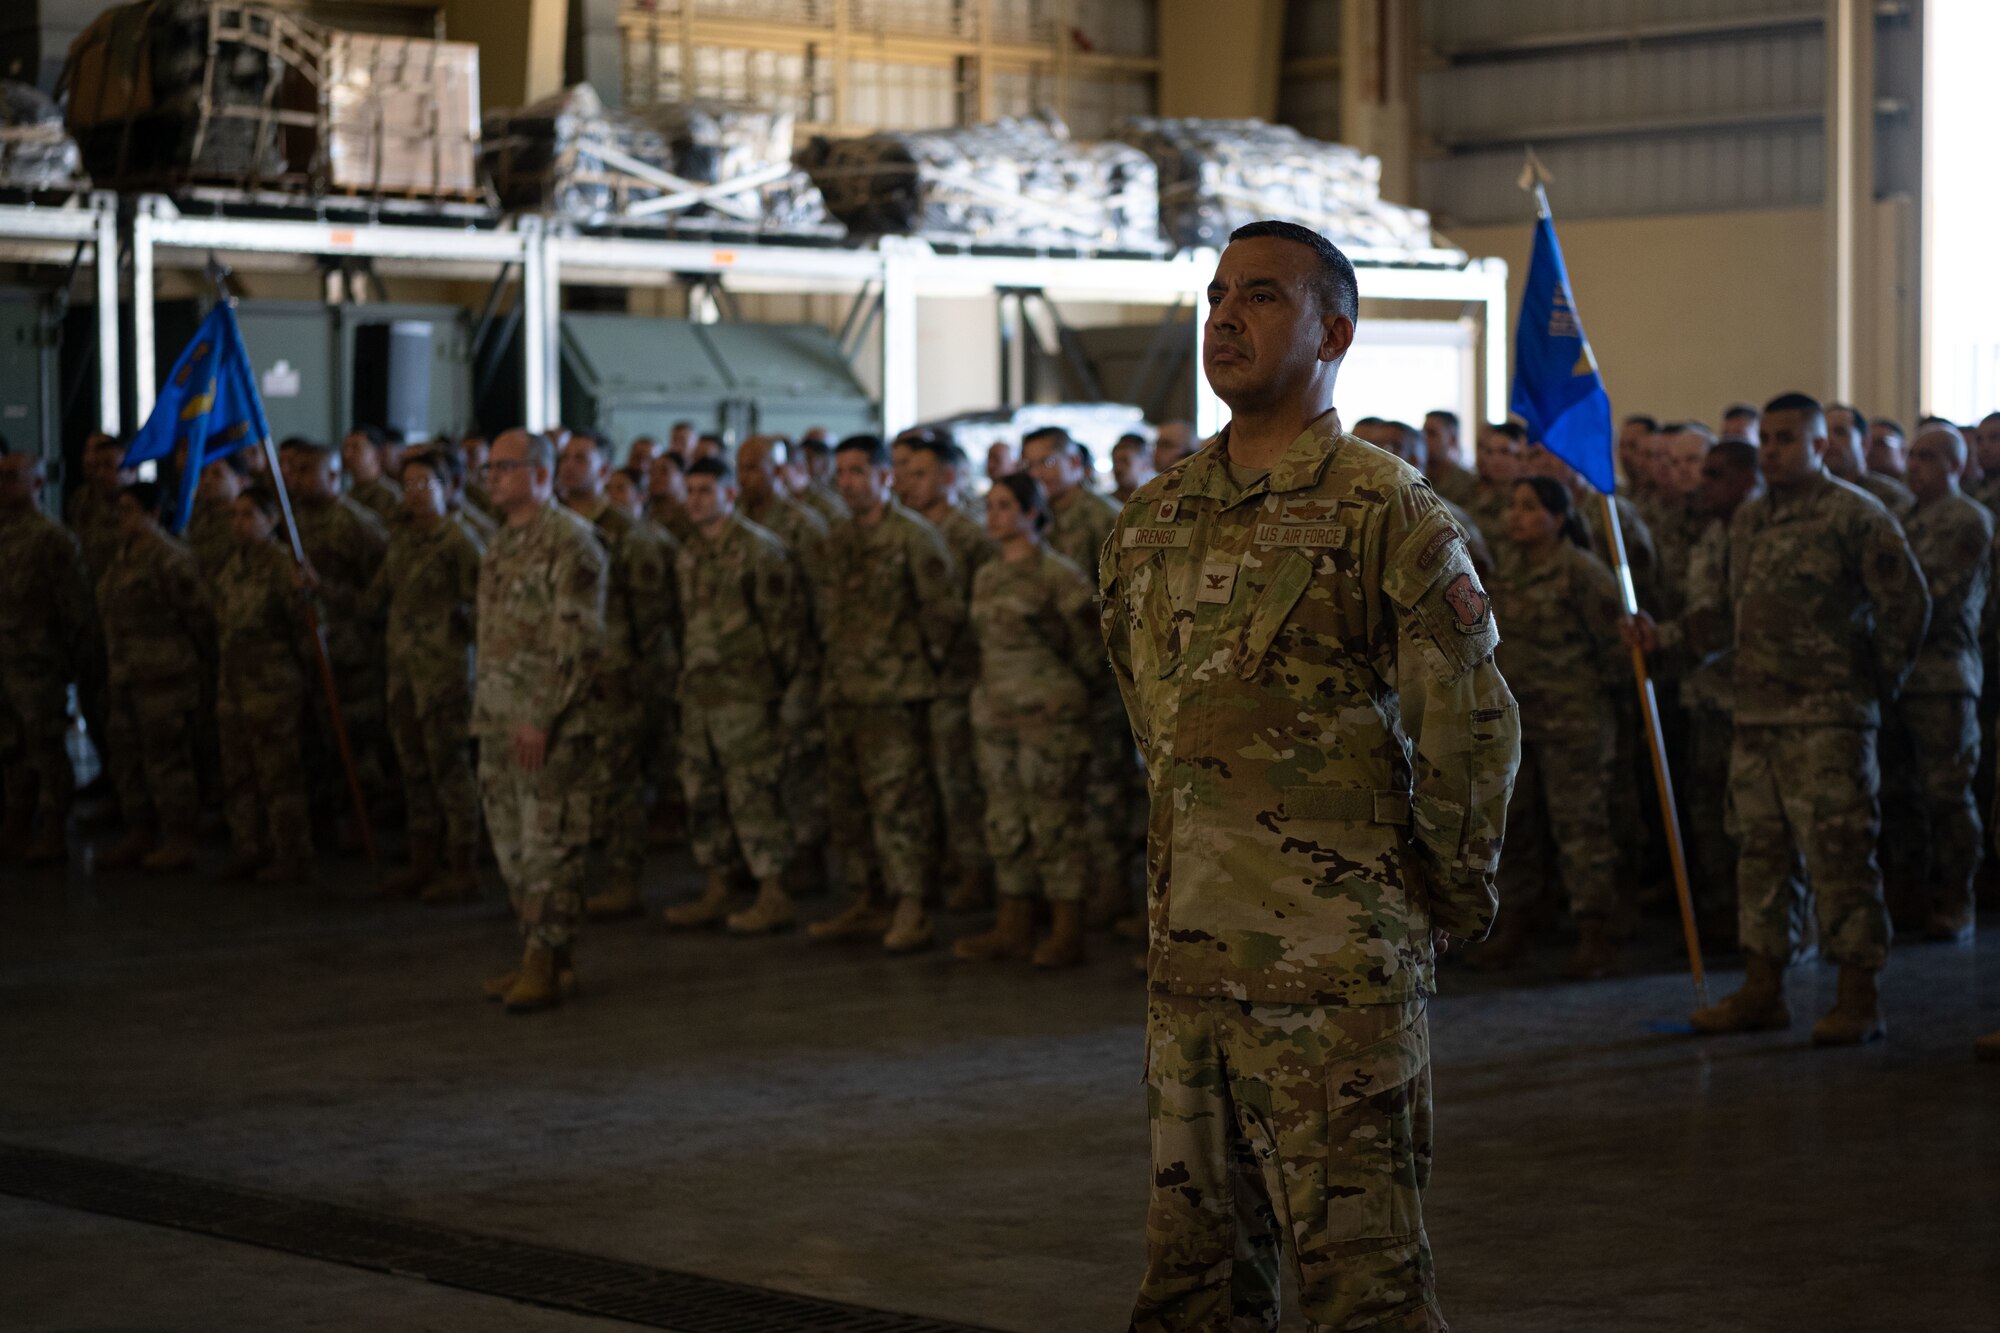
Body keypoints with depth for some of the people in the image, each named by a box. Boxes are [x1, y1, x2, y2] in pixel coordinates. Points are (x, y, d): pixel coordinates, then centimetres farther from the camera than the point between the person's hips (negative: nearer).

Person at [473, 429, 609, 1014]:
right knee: (513, 847, 11)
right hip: (498, 719, 9)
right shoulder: (503, 543, 18)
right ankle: (538, 954, 17)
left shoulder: (569, 541, -11)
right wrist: (483, 709, 17)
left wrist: (541, 715, -20)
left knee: (550, 845, -7)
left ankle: (549, 964, -3)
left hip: (549, 723, -9)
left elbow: (578, 639, -16)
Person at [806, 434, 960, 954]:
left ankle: (911, 911, -7)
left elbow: (945, 609, -8)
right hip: (843, 691, 8)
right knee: (847, 801, 10)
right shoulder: (838, 543, 15)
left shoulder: (913, 536, -7)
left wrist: (924, 662, -3)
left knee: (898, 801, -10)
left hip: (894, 694, -8)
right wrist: (832, 662, 16)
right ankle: (865, 905, 19)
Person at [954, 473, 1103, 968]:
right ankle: (1015, 928, 18)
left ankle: (1067, 932, 1)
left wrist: (1067, 698, 4)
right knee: (1005, 822, 10)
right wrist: (990, 694, 16)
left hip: (1049, 716, -7)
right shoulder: (986, 577, 12)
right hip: (996, 713, 7)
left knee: (1054, 821, -4)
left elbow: (1088, 649, -4)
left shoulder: (1057, 576, -9)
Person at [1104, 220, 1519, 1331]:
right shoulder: (1155, 519, 12)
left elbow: (1477, 727, -8)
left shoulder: (1386, 510, -9)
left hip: (1335, 958, -7)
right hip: (1188, 942, 7)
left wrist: (1452, 893, -1)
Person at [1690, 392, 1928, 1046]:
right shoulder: (1746, 520, 15)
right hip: (1756, 716, 7)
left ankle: (1859, 999, -2)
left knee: (1840, 855, -7)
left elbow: (1908, 601, -9)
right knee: (1762, 852, 10)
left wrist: (1880, 681, -5)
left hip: (1828, 720, -7)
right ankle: (1762, 991, 17)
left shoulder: (1856, 515, -8)